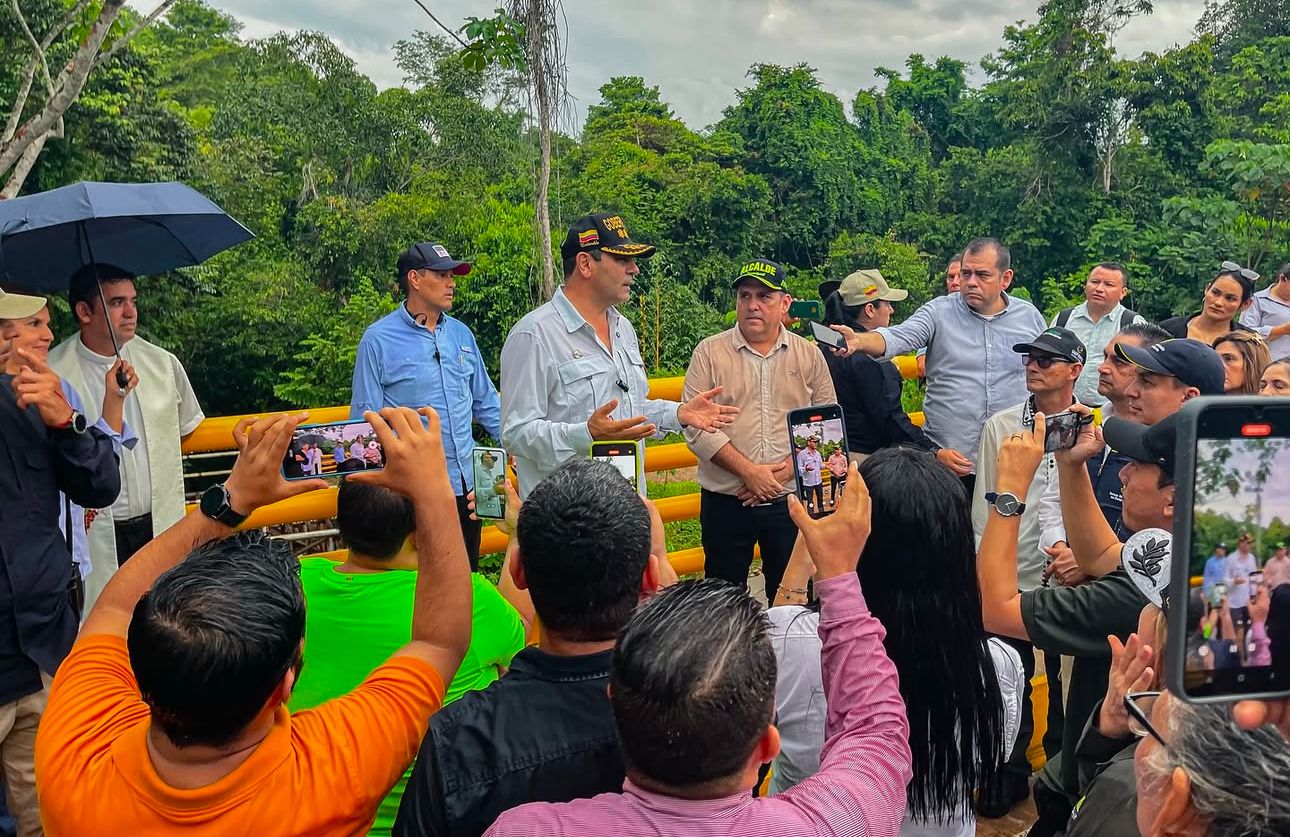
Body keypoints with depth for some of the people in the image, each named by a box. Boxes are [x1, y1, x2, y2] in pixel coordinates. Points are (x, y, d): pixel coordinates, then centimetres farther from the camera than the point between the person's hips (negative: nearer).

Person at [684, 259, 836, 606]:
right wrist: (748, 471, -15)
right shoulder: (709, 352, -1)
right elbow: (696, 425, -8)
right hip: (725, 501, -1)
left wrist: (786, 470, -8)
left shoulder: (809, 355, 6)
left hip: (793, 499, 2)